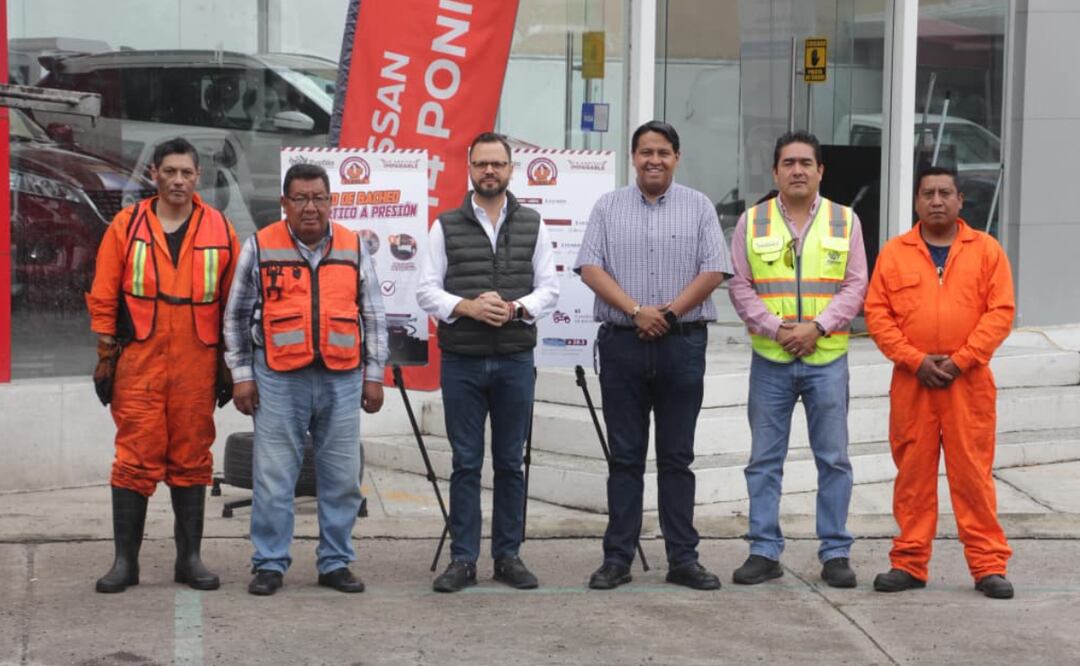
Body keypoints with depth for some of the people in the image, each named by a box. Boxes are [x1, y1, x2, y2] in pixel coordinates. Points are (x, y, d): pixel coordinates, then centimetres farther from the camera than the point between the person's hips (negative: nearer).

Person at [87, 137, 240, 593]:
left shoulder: (219, 230, 5)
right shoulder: (126, 226, 3)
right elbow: (103, 298, 4)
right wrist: (106, 356, 0)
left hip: (196, 366, 1)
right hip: (138, 364, -1)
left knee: (192, 461, 7)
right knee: (135, 460, -1)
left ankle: (190, 557, 16)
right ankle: (125, 560, 6)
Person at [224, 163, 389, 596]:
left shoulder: (354, 249, 9)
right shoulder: (259, 247, 3)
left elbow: (373, 316, 13)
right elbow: (237, 315, 7)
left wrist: (374, 376, 9)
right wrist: (241, 374, 3)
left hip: (342, 379, 2)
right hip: (279, 380, -2)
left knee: (342, 478, 6)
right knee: (273, 478, 0)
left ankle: (336, 563, 17)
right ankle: (270, 564, 10)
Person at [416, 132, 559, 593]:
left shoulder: (532, 226, 9)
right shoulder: (446, 226, 5)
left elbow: (549, 288, 6)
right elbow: (426, 291, 1)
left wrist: (515, 308, -13)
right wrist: (467, 307, -16)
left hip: (515, 360, 1)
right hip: (462, 361, -1)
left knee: (510, 463, 6)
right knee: (466, 463, 2)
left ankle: (508, 555, 14)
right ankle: (463, 559, 6)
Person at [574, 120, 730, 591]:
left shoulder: (698, 207, 7)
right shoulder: (608, 207, 8)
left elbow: (713, 271, -1)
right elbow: (590, 267, -2)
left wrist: (669, 312, -11)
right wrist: (636, 311, -13)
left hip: (682, 344, 0)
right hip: (622, 343, 0)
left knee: (677, 457, 5)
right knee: (625, 456, 4)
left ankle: (683, 558, 9)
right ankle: (617, 558, 9)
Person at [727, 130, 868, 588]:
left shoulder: (845, 221, 7)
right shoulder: (752, 222, 7)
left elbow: (855, 285, 2)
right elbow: (740, 287, 3)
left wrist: (817, 327, -11)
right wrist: (776, 329, -9)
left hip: (827, 358, 0)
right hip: (769, 359, 0)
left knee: (833, 459, 2)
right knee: (764, 459, 3)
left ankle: (835, 553, 9)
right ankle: (764, 551, 10)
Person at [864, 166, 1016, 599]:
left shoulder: (986, 250, 5)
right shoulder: (894, 253, 7)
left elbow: (1000, 312, -1)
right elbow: (877, 313, 2)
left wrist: (959, 361, -10)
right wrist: (916, 361, -8)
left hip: (969, 382, -1)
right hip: (911, 383, 1)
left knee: (973, 473, 0)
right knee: (912, 473, 5)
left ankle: (989, 566, 6)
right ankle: (910, 564, 13)